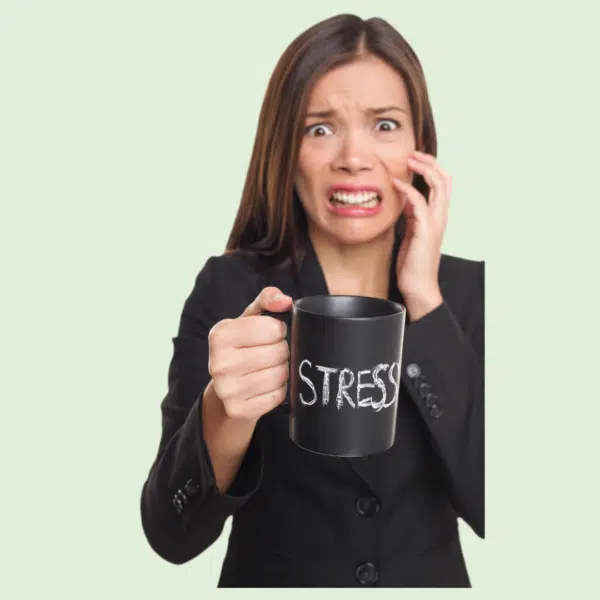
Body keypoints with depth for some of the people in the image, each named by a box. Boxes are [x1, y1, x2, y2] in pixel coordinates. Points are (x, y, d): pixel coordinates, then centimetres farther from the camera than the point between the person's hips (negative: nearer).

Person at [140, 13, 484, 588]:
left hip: (432, 578, 2)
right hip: (270, 577, -1)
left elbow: (489, 508, -18)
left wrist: (424, 299, -22)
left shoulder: (468, 290, -9)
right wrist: (223, 421, -37)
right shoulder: (228, 289, -16)